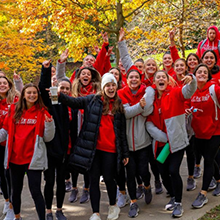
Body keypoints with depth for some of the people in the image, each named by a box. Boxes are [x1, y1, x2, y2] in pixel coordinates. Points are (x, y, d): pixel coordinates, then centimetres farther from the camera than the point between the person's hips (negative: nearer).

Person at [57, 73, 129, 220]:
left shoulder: (119, 105, 8)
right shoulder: (93, 100, 4)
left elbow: (122, 131, 9)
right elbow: (74, 102, -7)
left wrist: (125, 153, 9)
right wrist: (59, 96, -27)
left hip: (110, 149, 0)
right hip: (93, 147, 0)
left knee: (108, 178, 5)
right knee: (94, 179, 3)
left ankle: (113, 206, 31)